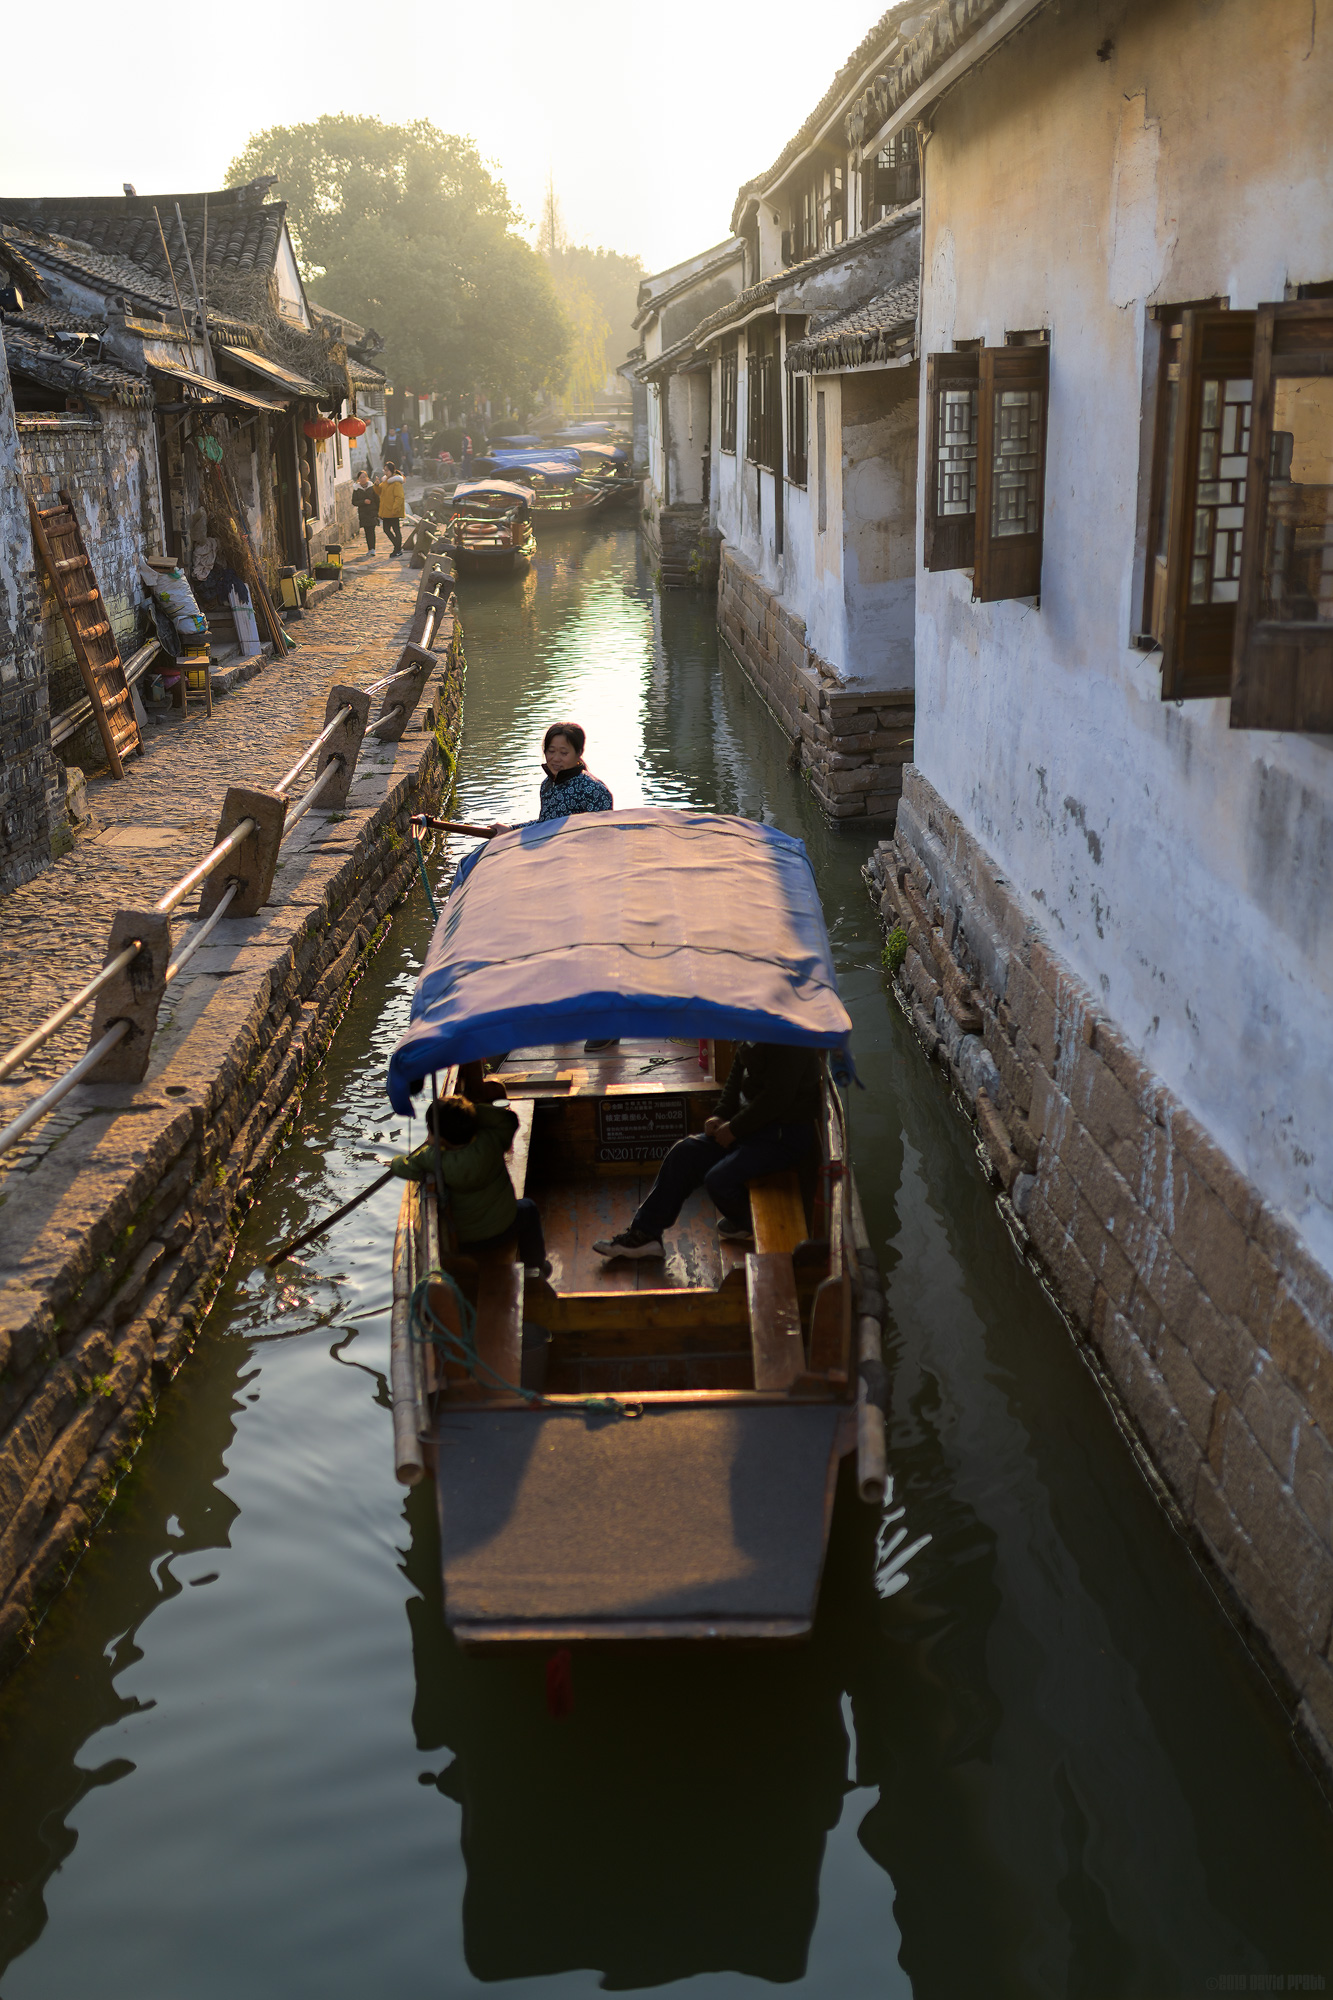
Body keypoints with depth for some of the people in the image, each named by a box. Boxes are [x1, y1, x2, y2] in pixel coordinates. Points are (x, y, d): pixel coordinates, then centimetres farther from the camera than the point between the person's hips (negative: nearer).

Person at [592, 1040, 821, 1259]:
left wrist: (734, 1129, -16)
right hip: (752, 1123, 10)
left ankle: (748, 1224, 13)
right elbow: (736, 1078, 17)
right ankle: (643, 1234, 6)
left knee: (719, 1178, -22)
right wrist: (721, 1115, 2)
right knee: (684, 1153, 1)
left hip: (784, 1134, -10)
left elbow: (777, 1097, -26)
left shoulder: (787, 1042, -26)